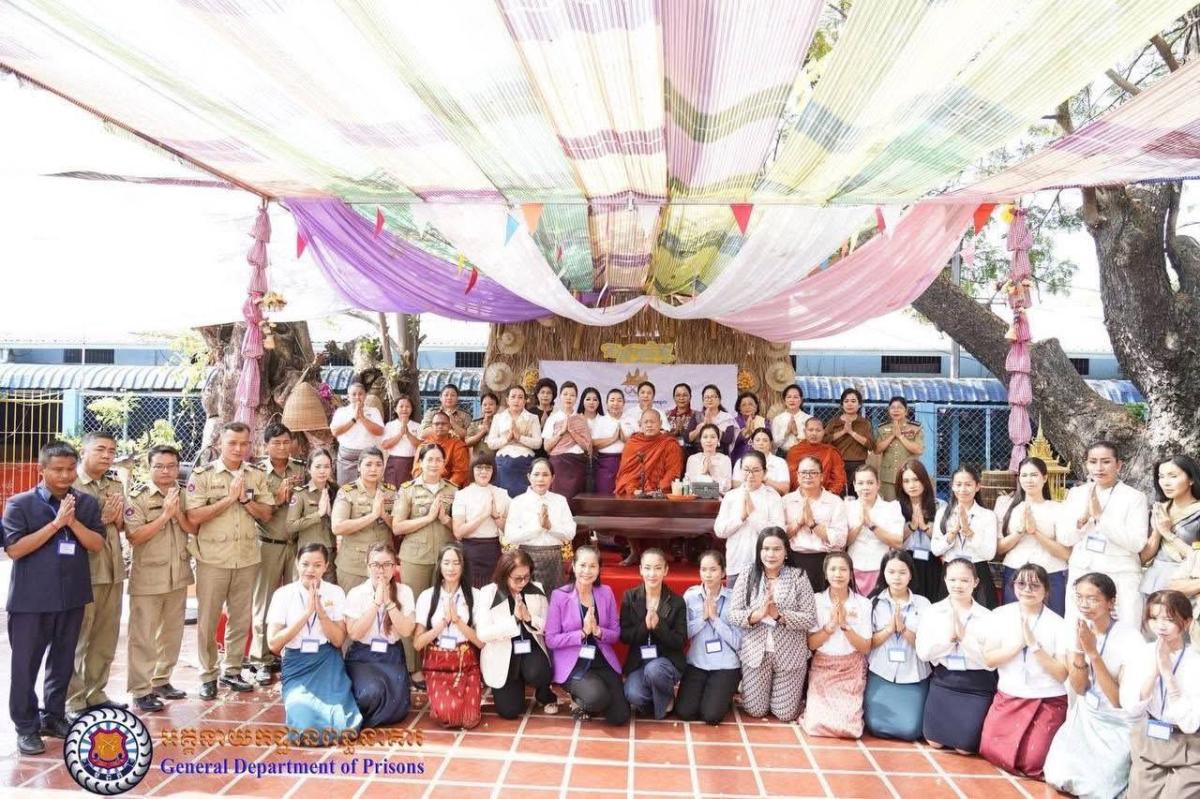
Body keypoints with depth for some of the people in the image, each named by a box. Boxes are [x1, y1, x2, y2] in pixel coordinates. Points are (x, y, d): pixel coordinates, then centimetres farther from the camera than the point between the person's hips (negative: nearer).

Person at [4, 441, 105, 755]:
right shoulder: (20, 503, -6)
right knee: (25, 663, 5)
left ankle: (53, 716, 28)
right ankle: (26, 726, 17)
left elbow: (97, 544, -2)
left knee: (63, 661, 13)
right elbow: (13, 549, -12)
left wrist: (73, 521, -16)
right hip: (30, 599, -3)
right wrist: (56, 523, -19)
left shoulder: (87, 503, 3)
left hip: (73, 596, 3)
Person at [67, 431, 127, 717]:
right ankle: (73, 701, 12)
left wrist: (117, 517, -4)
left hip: (113, 570, 7)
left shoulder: (115, 485, 12)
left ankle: (95, 692, 26)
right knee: (77, 639, 2)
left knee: (106, 637, 14)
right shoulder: (71, 483, -9)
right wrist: (101, 519, -15)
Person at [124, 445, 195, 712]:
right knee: (143, 636, 1)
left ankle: (161, 681, 28)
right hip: (147, 577, -5)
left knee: (172, 632, 14)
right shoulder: (137, 496, -9)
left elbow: (194, 529, 1)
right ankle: (140, 691, 9)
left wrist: (178, 513, -15)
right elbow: (134, 537, -16)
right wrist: (165, 515, -21)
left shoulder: (184, 495, 5)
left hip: (178, 575, 5)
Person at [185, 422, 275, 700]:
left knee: (242, 618, 11)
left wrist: (245, 498, -12)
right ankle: (208, 675, 20)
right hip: (212, 559, -3)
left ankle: (232, 670, 25)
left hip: (247, 558, 3)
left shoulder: (257, 475, 5)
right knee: (208, 620, 6)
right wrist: (229, 498, -17)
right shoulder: (202, 475, -6)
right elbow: (193, 517, -14)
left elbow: (266, 515, 3)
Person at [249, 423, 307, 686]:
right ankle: (261, 661, 12)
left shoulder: (301, 470, 5)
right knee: (265, 603, 5)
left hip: (297, 543, 2)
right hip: (269, 545, -2)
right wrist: (279, 498, -18)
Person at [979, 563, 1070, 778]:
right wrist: (1019, 643, -17)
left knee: (1032, 762, -11)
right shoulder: (1001, 615, -2)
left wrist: (1034, 645, -21)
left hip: (1047, 701, -2)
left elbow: (1062, 674, -11)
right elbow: (989, 659, -5)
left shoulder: (1058, 625, -7)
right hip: (1008, 697, 2)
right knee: (990, 751, -8)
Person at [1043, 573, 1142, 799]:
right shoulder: (1075, 629, -8)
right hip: (1085, 718, 4)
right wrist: (1079, 648, -24)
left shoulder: (1129, 638, -21)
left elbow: (1119, 700, -21)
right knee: (1056, 778, -2)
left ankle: (1120, 768, 15)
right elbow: (1079, 688, -7)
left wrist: (1093, 652, -30)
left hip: (1119, 726, -4)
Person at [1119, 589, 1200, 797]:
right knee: (1140, 794, 5)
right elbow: (1131, 708, -14)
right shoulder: (1141, 654, -6)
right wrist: (1154, 668, -22)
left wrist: (1167, 671, -25)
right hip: (1147, 746, 3)